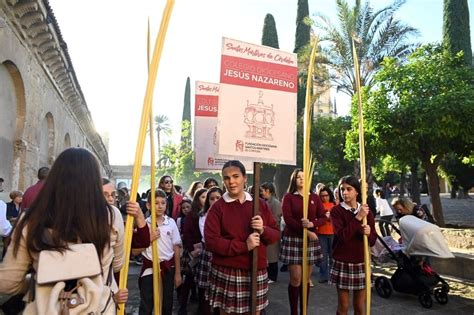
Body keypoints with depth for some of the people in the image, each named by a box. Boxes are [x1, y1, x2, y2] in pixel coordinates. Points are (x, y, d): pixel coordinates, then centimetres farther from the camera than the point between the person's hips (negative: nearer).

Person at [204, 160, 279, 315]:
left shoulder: (260, 204, 7)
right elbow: (211, 242, -12)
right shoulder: (217, 207, -4)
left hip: (257, 273, 3)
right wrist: (244, 246, -18)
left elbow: (276, 235, 10)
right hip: (226, 274, -2)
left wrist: (263, 230, -13)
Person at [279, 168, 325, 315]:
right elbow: (288, 219, -11)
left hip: (311, 240, 3)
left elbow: (324, 218, 4)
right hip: (293, 239, -3)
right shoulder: (289, 197, -1)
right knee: (295, 278, -4)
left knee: (306, 278, 9)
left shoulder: (314, 197, 9)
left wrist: (312, 224, -16)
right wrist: (306, 231, -16)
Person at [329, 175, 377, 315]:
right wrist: (358, 217, -19)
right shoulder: (336, 210, -6)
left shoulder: (366, 211, 5)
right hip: (342, 263, -3)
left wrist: (368, 233, -16)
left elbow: (373, 240, 6)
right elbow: (342, 236, -20)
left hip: (361, 263, 3)